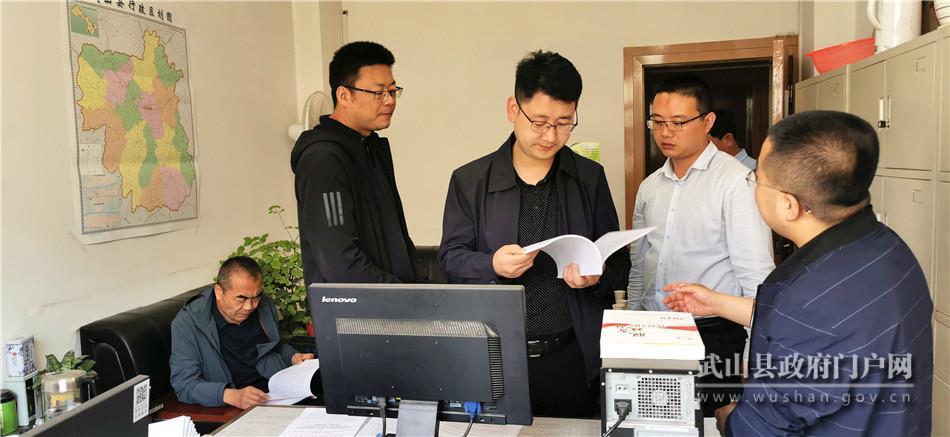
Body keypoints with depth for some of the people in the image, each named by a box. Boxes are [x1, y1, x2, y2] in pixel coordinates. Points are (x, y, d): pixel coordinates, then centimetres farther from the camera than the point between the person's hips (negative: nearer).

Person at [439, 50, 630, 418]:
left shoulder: (590, 178, 4)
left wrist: (597, 276, -15)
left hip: (572, 359, 1)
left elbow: (619, 263, 7)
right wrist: (492, 265, -19)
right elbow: (450, 257, 1)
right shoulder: (470, 180, 1)